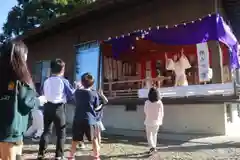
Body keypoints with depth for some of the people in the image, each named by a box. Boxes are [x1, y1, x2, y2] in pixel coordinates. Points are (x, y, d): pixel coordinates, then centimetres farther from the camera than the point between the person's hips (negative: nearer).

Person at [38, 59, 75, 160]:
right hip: (59, 108, -5)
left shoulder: (46, 81, 5)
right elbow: (71, 94, -2)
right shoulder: (64, 81, -9)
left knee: (46, 130, 15)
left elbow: (44, 94, 12)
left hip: (47, 107, 5)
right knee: (61, 132, 6)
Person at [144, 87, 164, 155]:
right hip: (156, 121, 2)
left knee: (149, 135, 11)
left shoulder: (147, 102, -13)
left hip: (149, 121, -2)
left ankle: (152, 147, -8)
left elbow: (145, 112, 2)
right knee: (154, 134, 21)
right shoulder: (159, 102, -11)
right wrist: (160, 121, 13)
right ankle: (154, 147, 28)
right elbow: (162, 113, -3)